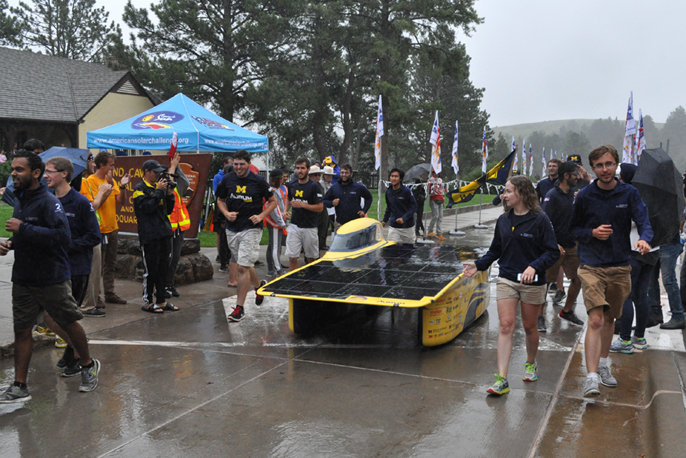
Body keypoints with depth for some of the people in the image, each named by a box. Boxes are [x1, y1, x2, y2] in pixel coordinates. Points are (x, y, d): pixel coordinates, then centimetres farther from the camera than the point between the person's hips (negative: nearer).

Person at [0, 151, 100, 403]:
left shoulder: (49, 202, -16)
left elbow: (62, 236, -29)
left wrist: (23, 228, -27)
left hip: (51, 278, -7)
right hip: (23, 278, 7)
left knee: (70, 323, 9)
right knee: (22, 330, 8)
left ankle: (89, 365, 30)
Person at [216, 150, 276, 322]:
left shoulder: (258, 181, -6)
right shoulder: (227, 180, 3)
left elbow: (273, 201, 4)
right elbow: (220, 200, 15)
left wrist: (261, 216, -10)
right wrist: (226, 213, -5)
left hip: (251, 228, -5)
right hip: (232, 229, 5)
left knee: (243, 267, -10)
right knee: (244, 264, 17)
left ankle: (239, 307, -4)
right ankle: (258, 286, 45)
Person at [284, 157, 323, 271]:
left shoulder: (314, 186, -8)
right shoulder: (292, 186, 8)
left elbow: (320, 207, -12)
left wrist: (302, 205, -20)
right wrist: (286, 211, 8)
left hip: (309, 227, -4)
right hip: (294, 226, 4)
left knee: (311, 258, 9)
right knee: (292, 257, -3)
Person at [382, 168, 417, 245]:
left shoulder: (406, 191, -11)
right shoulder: (388, 192, 4)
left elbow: (414, 207, -10)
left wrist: (404, 218, -22)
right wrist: (384, 220, 18)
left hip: (407, 226, -3)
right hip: (393, 226, 3)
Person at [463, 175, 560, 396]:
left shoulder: (540, 219, -9)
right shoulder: (503, 220, 6)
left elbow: (553, 252, -10)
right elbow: (495, 250, 15)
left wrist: (534, 267, -25)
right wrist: (479, 265, 1)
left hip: (532, 283, -3)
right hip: (506, 279, 3)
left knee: (529, 327, 12)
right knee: (506, 326, -6)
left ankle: (531, 363, 40)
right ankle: (501, 380, -7)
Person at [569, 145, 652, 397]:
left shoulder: (629, 193, 2)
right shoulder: (584, 196, -1)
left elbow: (644, 222, -8)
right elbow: (573, 229, 7)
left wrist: (644, 238, -30)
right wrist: (592, 233, -13)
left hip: (620, 267, 3)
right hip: (591, 266, -3)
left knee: (610, 318, 17)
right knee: (596, 320, -15)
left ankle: (603, 364, 36)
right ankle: (591, 377, -15)